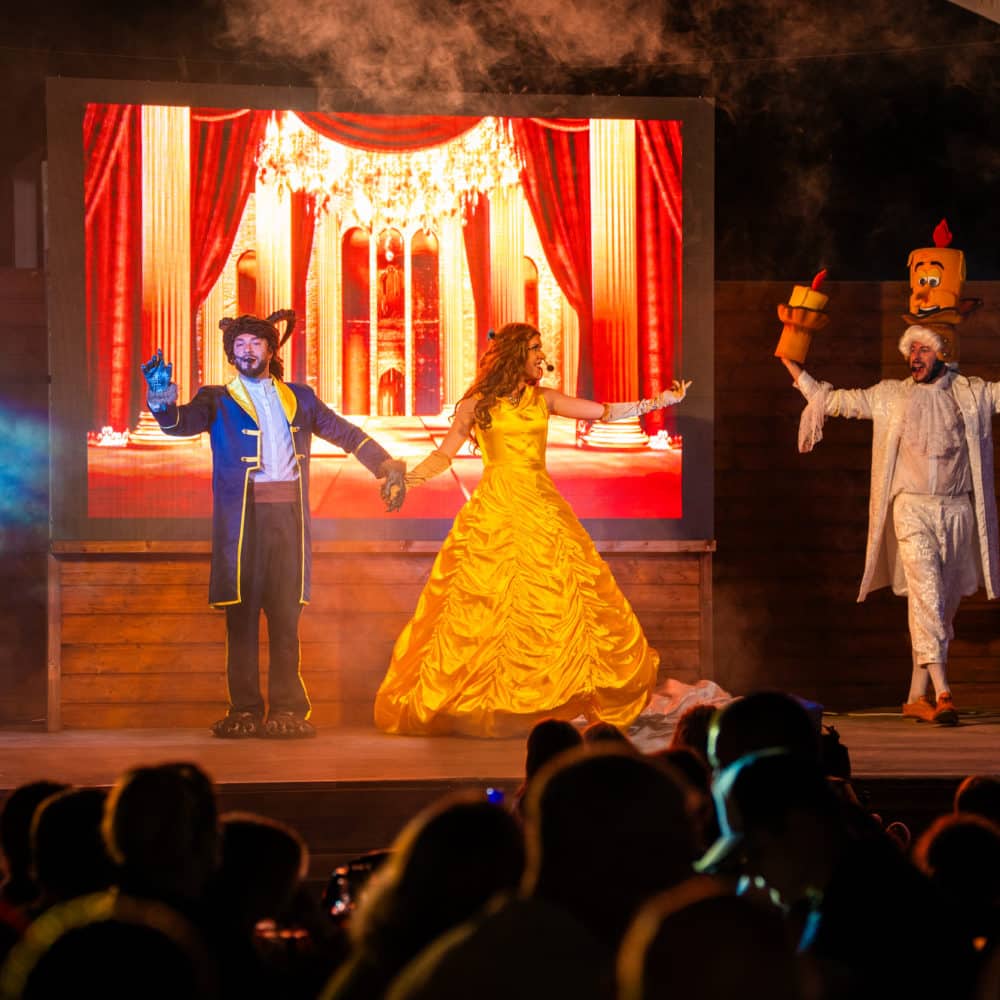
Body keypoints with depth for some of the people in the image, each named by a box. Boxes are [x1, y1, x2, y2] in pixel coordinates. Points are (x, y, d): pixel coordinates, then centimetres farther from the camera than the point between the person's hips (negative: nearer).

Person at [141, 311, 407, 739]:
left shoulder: (298, 397, 19)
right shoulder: (218, 399, 11)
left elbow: (344, 432, 21)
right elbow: (184, 422, -5)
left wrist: (387, 466, 14)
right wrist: (163, 404, -26)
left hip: (288, 513, 2)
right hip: (242, 515, -2)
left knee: (286, 614, 0)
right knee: (241, 612, -3)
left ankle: (286, 708, 2)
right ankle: (244, 710, 0)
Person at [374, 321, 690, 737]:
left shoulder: (544, 399, 10)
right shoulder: (477, 405, 2)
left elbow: (603, 412, 13)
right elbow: (444, 454, 4)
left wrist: (659, 402, 13)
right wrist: (407, 477, -12)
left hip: (542, 508, 3)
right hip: (495, 511, -3)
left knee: (558, 600, 0)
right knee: (485, 602, -6)